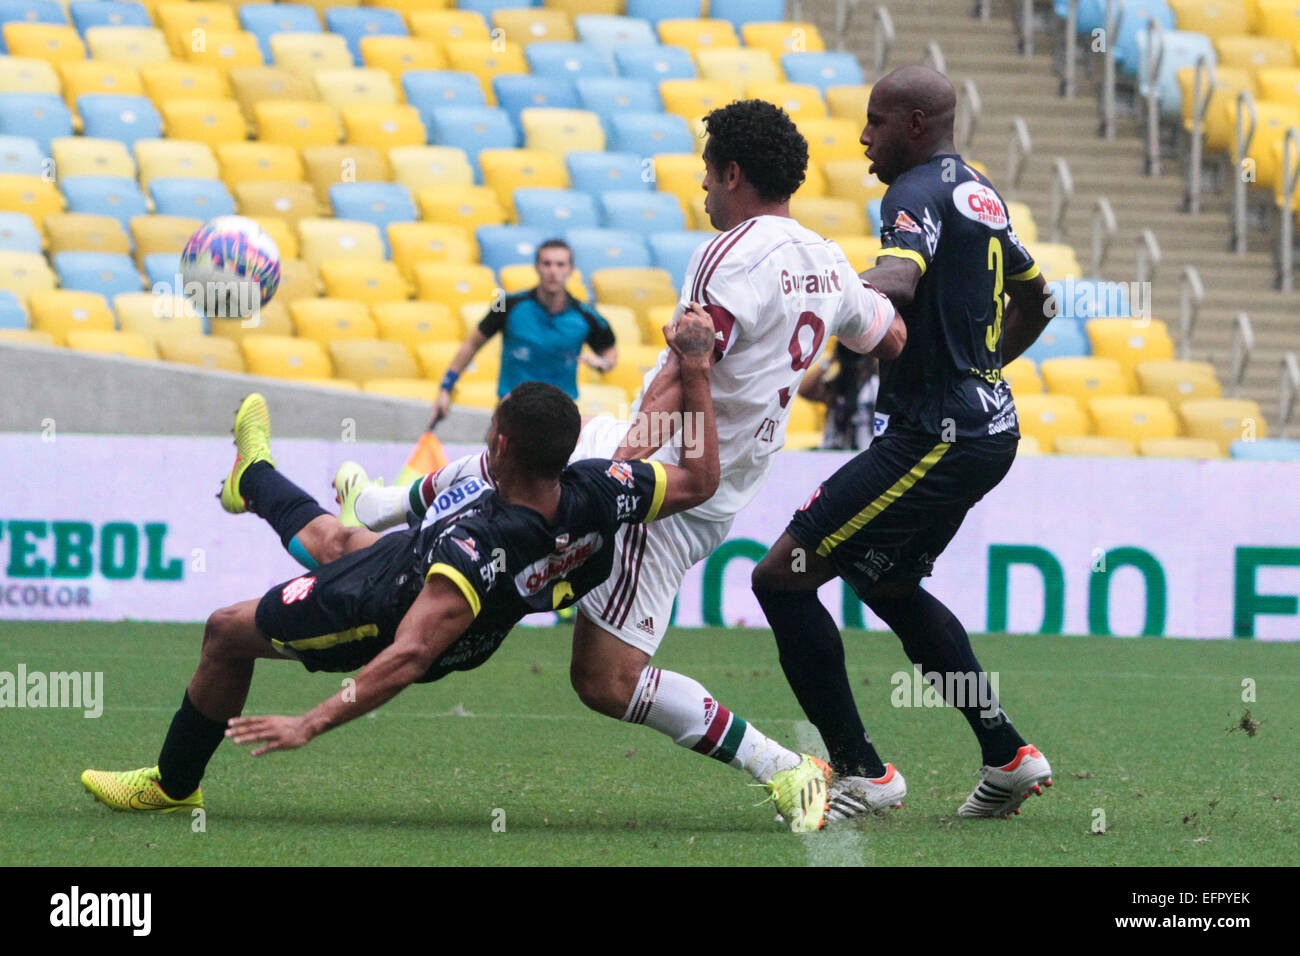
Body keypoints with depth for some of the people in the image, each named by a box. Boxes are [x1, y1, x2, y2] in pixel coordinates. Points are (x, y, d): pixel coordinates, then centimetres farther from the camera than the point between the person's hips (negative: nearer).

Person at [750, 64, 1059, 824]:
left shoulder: (920, 193, -14)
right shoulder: (980, 195, 15)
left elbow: (897, 282, -35)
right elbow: (1035, 301, 28)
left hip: (935, 438, -10)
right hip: (987, 426, 10)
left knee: (784, 575, -8)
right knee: (888, 585, 28)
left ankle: (860, 771, -6)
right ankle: (1007, 755, 27)